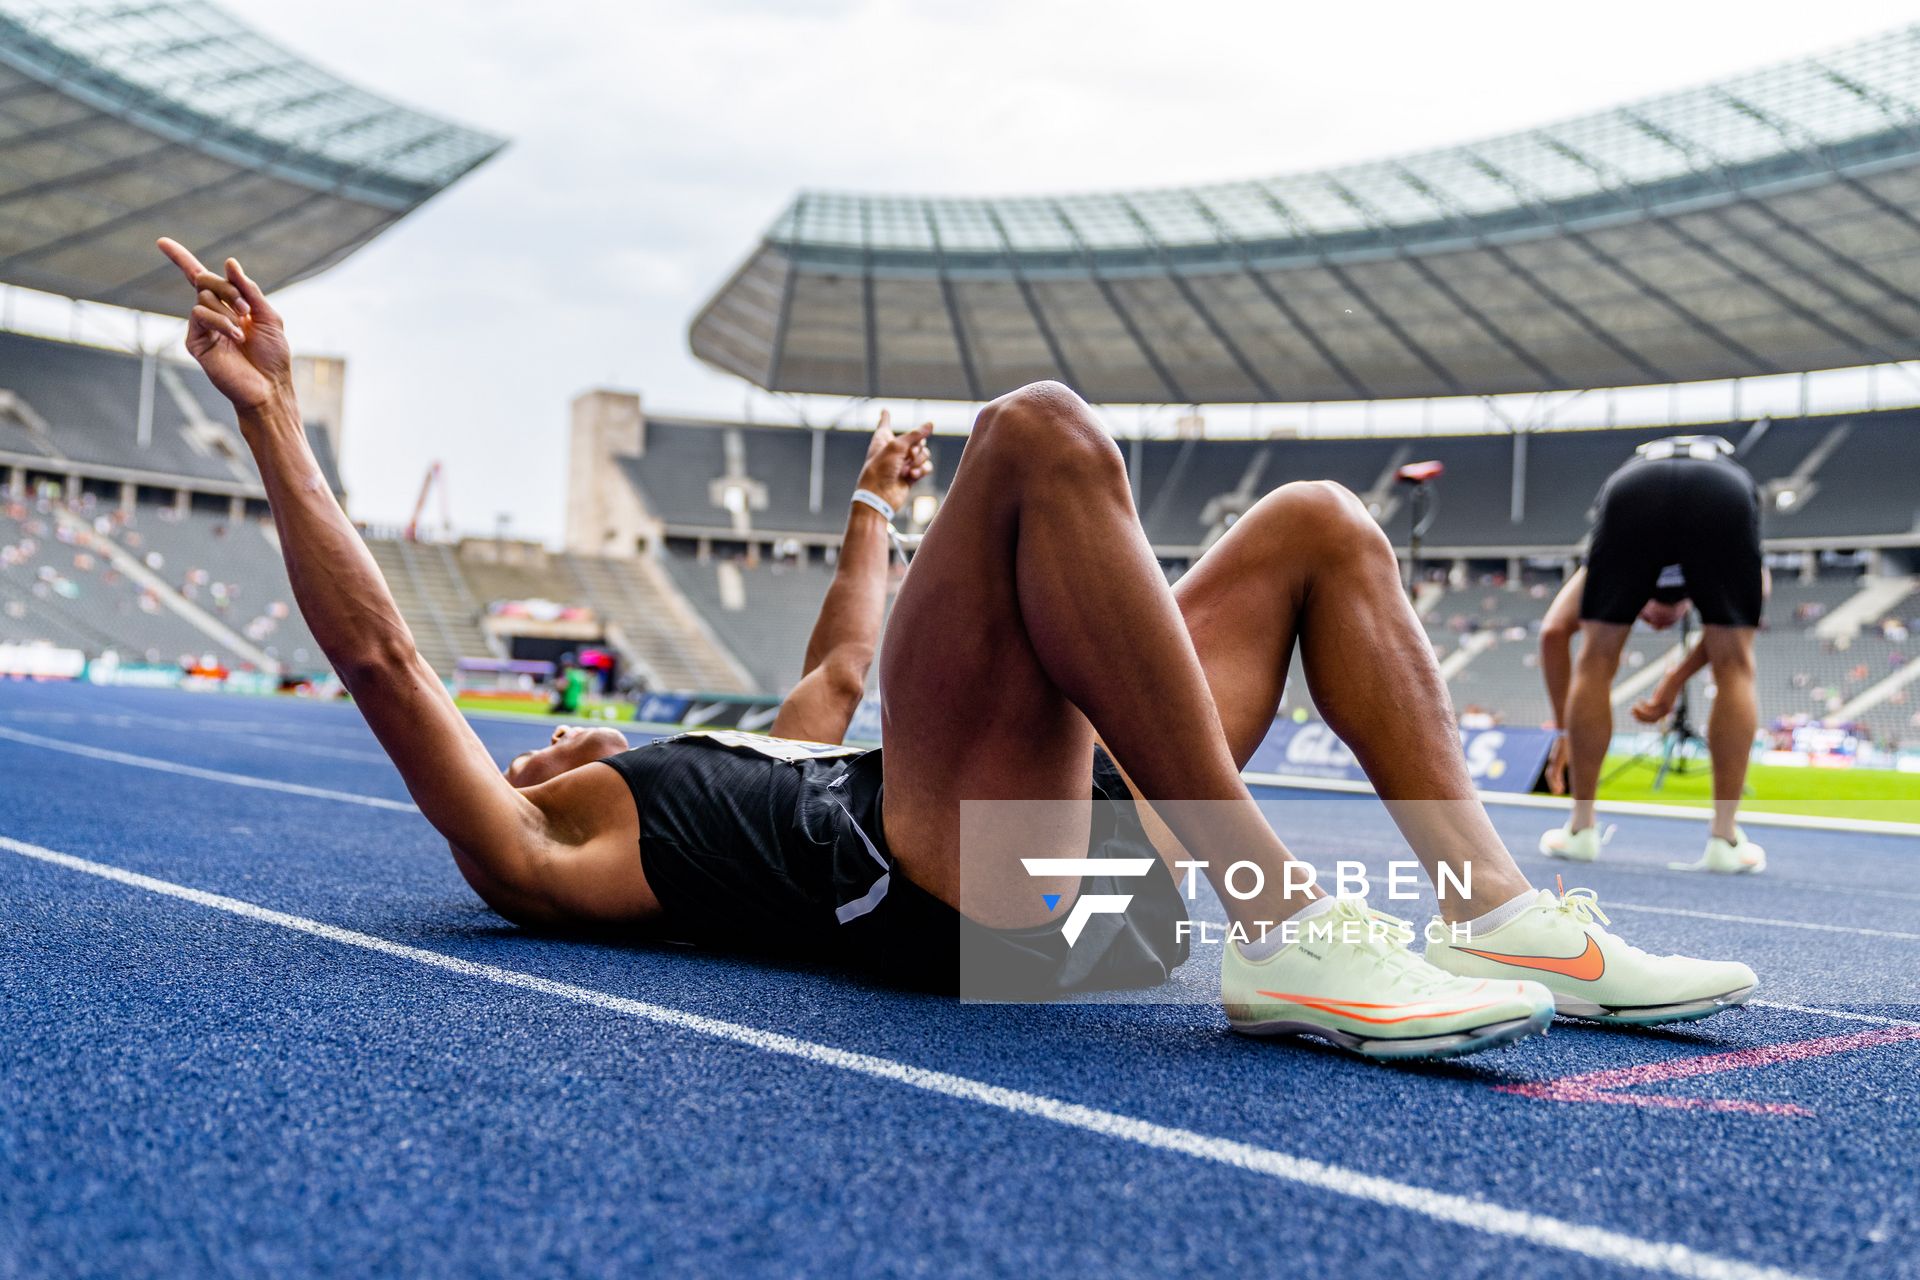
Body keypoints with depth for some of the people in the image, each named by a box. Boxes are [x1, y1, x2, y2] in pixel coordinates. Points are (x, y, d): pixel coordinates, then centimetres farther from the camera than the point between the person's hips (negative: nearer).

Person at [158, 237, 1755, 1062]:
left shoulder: (735, 765, 38)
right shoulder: (535, 853, 17)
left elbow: (839, 666, 51)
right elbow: (382, 658, 8)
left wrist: (874, 507, 61)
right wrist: (275, 424, 7)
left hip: (1087, 864, 9)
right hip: (944, 889, -9)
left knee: (1320, 525, 9)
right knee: (1039, 432, -24)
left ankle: (1501, 911, -6)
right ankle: (1285, 931, -32)